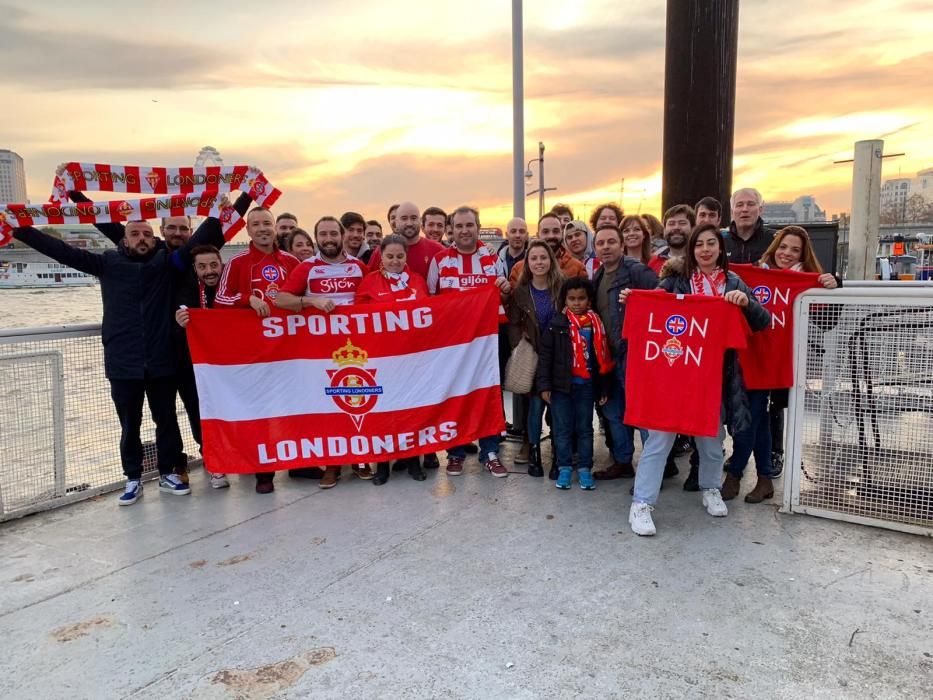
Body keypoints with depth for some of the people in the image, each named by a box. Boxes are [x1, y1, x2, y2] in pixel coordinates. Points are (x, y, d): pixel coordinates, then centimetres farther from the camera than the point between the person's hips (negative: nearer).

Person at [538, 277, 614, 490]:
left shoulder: (596, 324, 2)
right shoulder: (557, 323, -4)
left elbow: (603, 356, 6)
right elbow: (545, 355, -3)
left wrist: (604, 388, 5)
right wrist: (544, 385, -9)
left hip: (587, 385, 1)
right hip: (561, 384, -1)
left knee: (585, 428, 10)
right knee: (562, 428, 7)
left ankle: (585, 468, 20)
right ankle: (564, 468, 18)